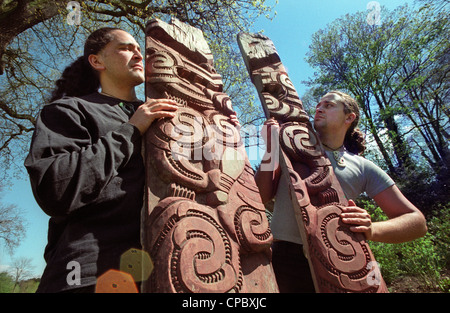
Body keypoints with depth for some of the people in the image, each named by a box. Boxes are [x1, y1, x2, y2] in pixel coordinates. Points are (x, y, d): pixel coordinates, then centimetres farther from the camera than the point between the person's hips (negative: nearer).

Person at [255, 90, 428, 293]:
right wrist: (271, 149, -10)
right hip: (283, 257, 1)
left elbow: (417, 222, 4)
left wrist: (373, 229, -16)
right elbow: (261, 198, -1)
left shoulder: (363, 168, 5)